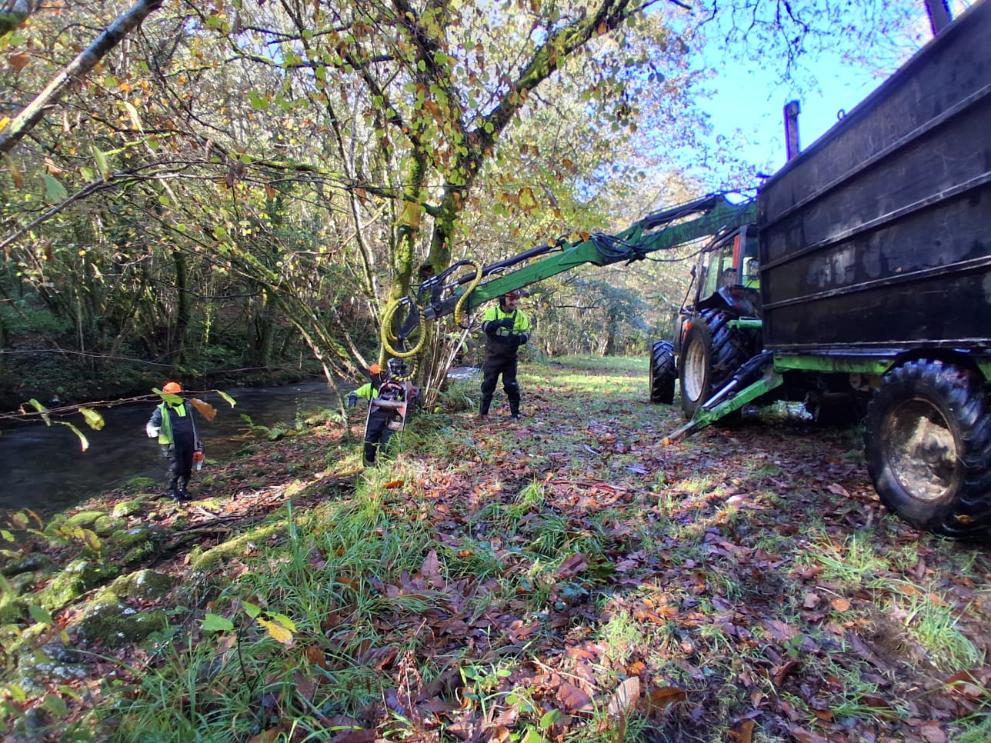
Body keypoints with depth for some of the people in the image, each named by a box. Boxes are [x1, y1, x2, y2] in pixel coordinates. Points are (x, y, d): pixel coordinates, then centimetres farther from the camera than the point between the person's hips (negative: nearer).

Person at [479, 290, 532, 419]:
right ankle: (483, 412, 20)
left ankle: (515, 412, 14)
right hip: (493, 356, 0)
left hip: (510, 358, 1)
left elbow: (526, 333, -3)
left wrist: (519, 338, -27)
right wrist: (500, 322, -40)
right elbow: (485, 326, -22)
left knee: (511, 385, 1)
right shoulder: (492, 311, -5)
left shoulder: (520, 315, 0)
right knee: (488, 384, 7)